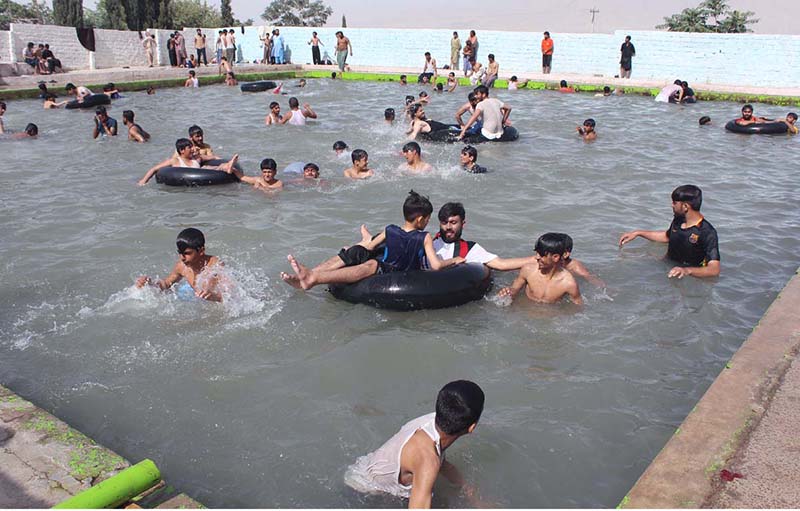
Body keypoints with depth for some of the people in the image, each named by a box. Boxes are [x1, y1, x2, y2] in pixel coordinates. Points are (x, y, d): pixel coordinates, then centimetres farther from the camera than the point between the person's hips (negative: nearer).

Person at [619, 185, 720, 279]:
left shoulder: (708, 233, -21)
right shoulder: (678, 220, 3)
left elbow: (714, 269, -29)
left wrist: (687, 270, -45)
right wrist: (638, 233, 22)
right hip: (667, 266, 6)